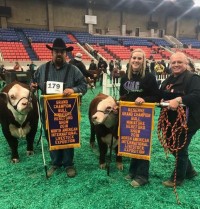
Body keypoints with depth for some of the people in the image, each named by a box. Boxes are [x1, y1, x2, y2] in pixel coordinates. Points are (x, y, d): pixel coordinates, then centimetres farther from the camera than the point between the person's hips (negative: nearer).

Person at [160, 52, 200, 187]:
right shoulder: (168, 81, 13)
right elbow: (161, 96, 18)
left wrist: (178, 100, -39)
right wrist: (162, 101, -4)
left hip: (186, 122, -8)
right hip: (171, 121, 9)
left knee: (180, 150, 5)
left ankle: (177, 178, 26)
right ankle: (189, 171, 43)